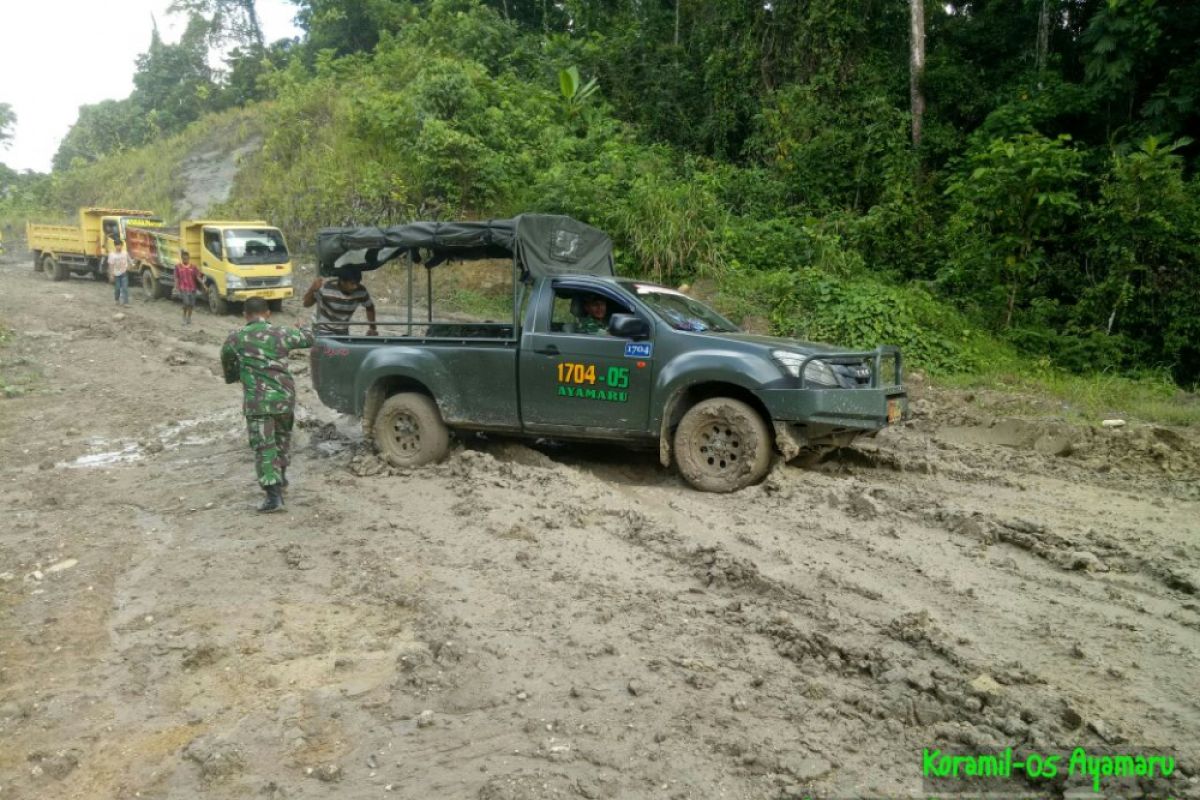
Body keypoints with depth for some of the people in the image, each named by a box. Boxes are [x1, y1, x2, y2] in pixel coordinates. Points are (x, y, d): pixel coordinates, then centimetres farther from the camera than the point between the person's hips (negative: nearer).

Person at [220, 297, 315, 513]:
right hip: (284, 397, 3)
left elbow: (226, 359, 21)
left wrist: (232, 375, 42)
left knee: (263, 447, -2)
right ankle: (280, 476, 40)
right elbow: (309, 339, 19)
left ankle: (274, 494, -10)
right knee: (282, 437, 25)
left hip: (256, 401, -3)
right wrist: (301, 330, 42)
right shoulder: (281, 333, 2)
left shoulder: (236, 338, 1)